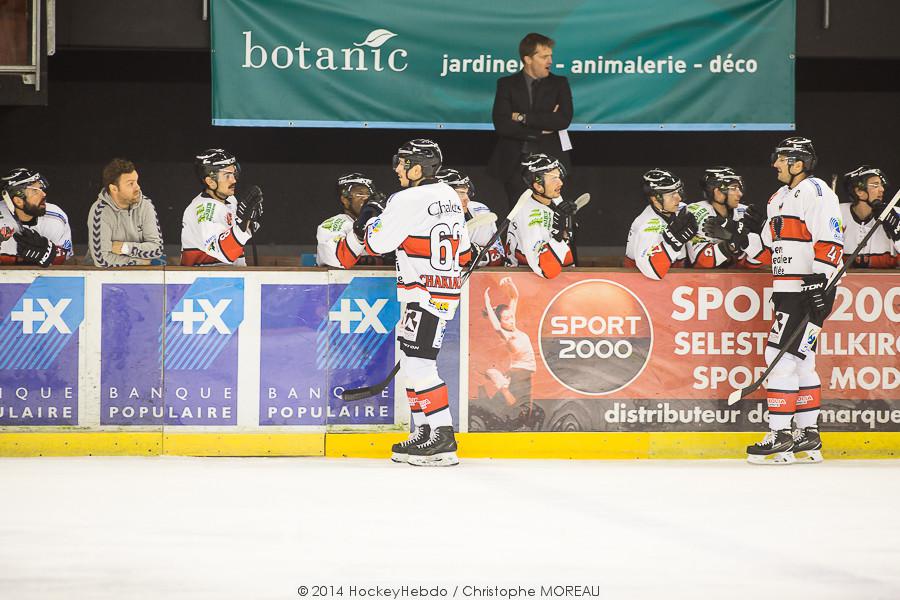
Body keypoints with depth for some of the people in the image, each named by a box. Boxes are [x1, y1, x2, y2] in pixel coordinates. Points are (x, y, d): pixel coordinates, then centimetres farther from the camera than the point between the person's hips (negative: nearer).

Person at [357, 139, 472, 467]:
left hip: (426, 297, -10)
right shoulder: (449, 195, 13)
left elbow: (377, 242, -13)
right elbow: (463, 251, 19)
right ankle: (424, 433, 18)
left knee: (419, 363, -11)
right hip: (446, 289, 10)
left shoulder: (408, 201, -16)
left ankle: (442, 439, -14)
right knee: (411, 362, 15)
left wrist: (368, 221, 7)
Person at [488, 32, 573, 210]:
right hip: (515, 163, 0)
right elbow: (501, 124, -7)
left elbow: (564, 120, -7)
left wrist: (524, 117, -9)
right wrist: (540, 129, -8)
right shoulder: (507, 84, 6)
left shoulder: (559, 84, 9)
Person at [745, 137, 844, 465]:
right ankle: (807, 436, 15)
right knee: (801, 361, 11)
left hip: (809, 290, -10)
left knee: (783, 356, -13)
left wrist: (820, 281, -25)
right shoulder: (779, 198, 19)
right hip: (788, 290, 10)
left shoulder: (815, 192, -12)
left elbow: (830, 240, -20)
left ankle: (780, 437, -12)